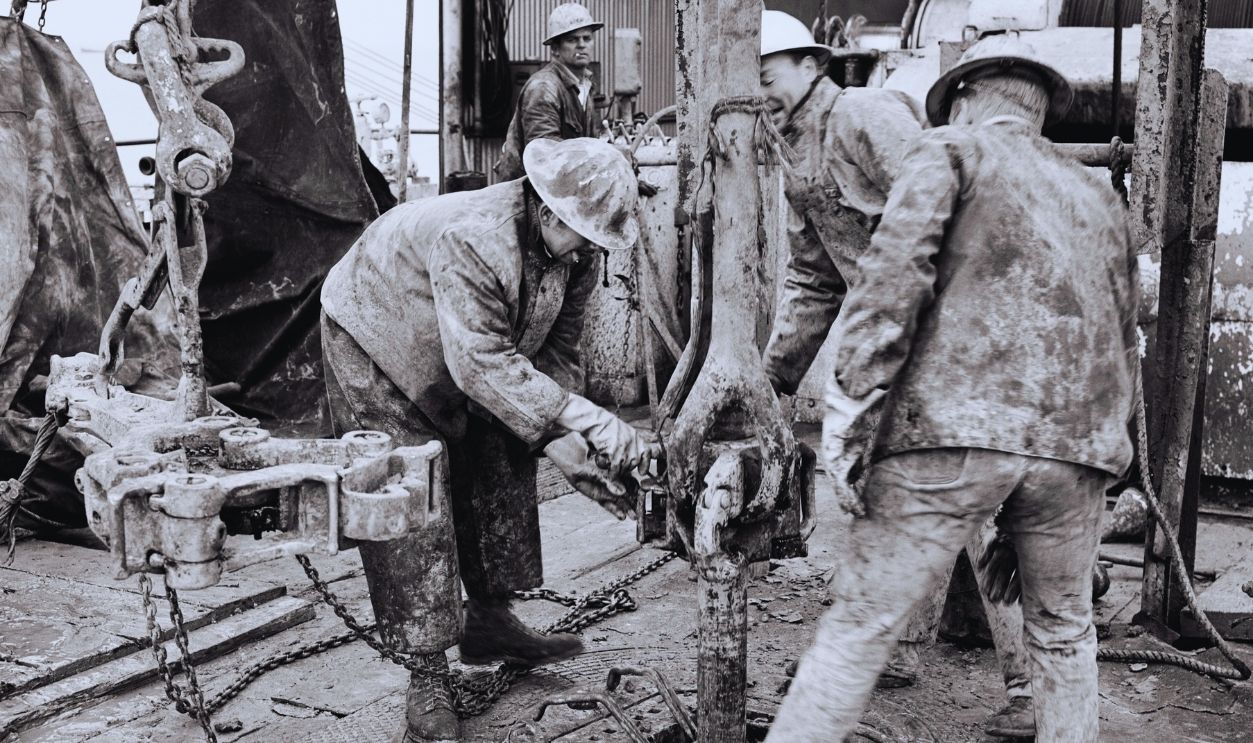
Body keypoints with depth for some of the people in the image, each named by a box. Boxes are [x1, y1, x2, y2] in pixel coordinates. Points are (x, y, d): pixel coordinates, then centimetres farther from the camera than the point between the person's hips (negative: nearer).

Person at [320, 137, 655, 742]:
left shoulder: (575, 249, -16)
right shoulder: (470, 240, -40)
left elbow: (557, 351, -10)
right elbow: (485, 363, -44)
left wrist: (560, 439, -24)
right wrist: (589, 420, -48)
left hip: (462, 359, 8)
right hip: (374, 340, -7)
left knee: (501, 467, 7)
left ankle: (488, 621, 24)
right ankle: (428, 678, -3)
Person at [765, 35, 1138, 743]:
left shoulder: (950, 150, 9)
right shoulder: (1101, 196, 25)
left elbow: (894, 276, -8)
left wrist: (847, 414, -10)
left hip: (954, 427, -5)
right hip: (1077, 444, 5)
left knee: (862, 623, -2)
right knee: (1063, 634, 21)